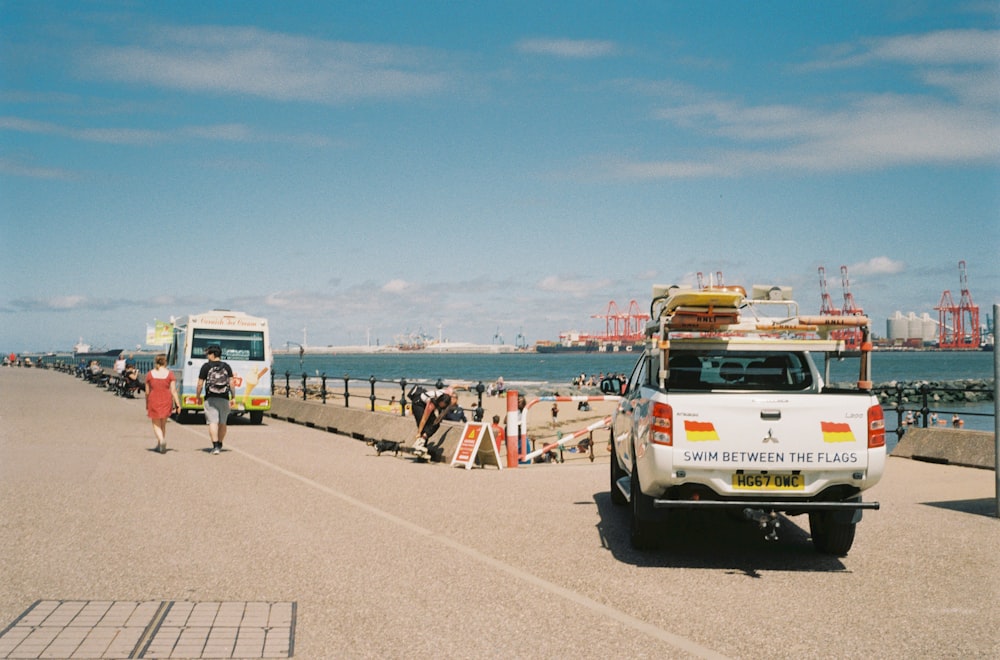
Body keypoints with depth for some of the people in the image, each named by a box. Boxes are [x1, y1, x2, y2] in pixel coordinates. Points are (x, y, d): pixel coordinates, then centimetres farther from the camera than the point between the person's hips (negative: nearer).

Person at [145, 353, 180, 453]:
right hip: (166, 400, 1)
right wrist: (178, 404, -4)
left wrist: (147, 406, 15)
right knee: (163, 424, 16)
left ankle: (161, 440, -19)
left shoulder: (150, 374, -1)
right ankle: (160, 445, 18)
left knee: (156, 424, 6)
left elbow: (147, 392, 5)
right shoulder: (169, 374, -4)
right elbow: (173, 391, -7)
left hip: (153, 401, -1)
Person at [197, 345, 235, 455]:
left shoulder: (206, 366, -3)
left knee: (213, 422, -6)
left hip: (210, 398, -3)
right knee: (222, 423, 14)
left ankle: (215, 446, -17)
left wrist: (198, 396, 9)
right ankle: (219, 445, 25)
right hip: (224, 399, 3)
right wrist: (233, 396, 10)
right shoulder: (227, 367, 5)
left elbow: (200, 384, -4)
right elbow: (232, 383, 1)